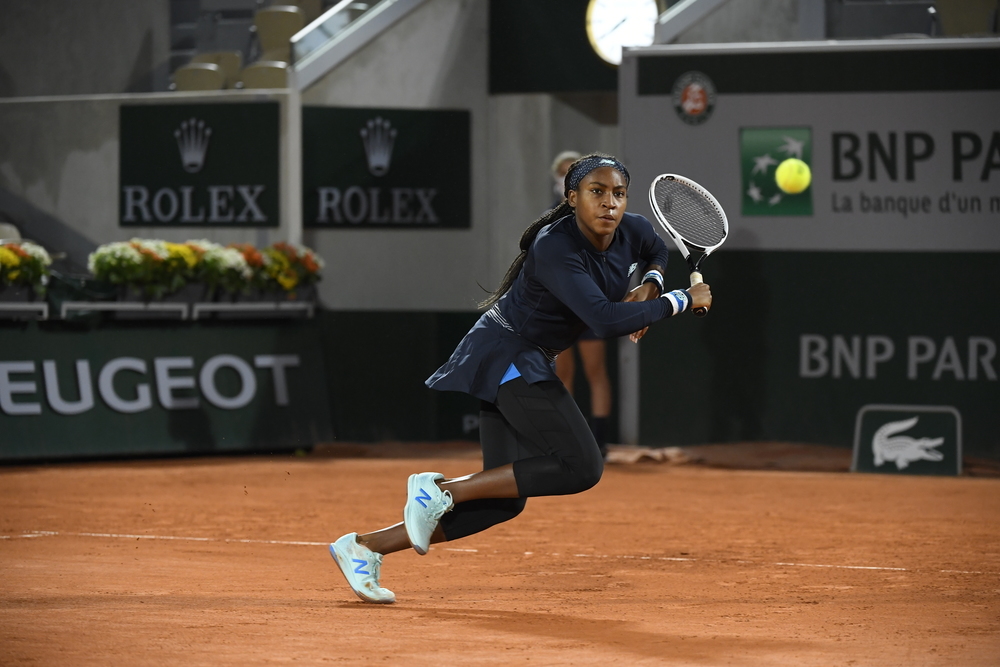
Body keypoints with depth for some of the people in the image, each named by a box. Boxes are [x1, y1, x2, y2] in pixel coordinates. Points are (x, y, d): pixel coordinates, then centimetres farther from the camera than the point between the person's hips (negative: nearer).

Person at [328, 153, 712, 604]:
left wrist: (649, 286, 2)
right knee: (580, 467, -21)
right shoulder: (555, 248, -26)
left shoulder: (632, 233, -2)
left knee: (504, 499, 3)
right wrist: (680, 301, -27)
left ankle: (364, 547, 5)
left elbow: (658, 252, 25)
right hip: (508, 354, -9)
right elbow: (604, 320, -37)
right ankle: (440, 490, -14)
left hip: (529, 364, 9)